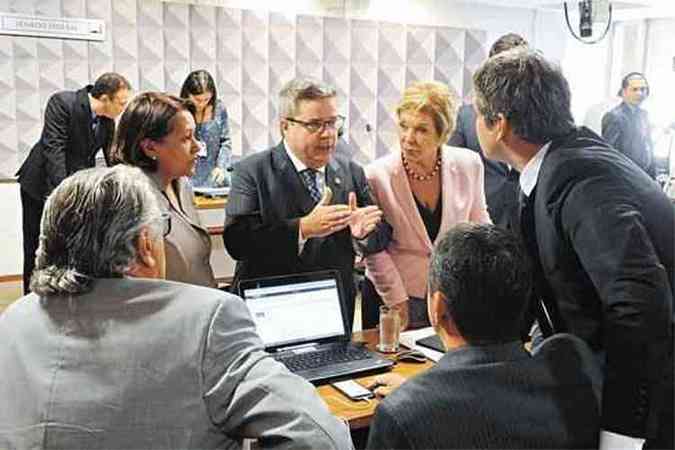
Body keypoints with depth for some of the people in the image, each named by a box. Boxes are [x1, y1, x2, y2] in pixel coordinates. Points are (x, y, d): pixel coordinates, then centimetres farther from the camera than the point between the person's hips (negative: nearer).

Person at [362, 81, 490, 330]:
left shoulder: (469, 165, -8)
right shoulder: (376, 176, -16)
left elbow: (479, 224, 7)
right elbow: (374, 250, -8)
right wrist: (397, 300, -9)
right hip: (392, 294, -2)